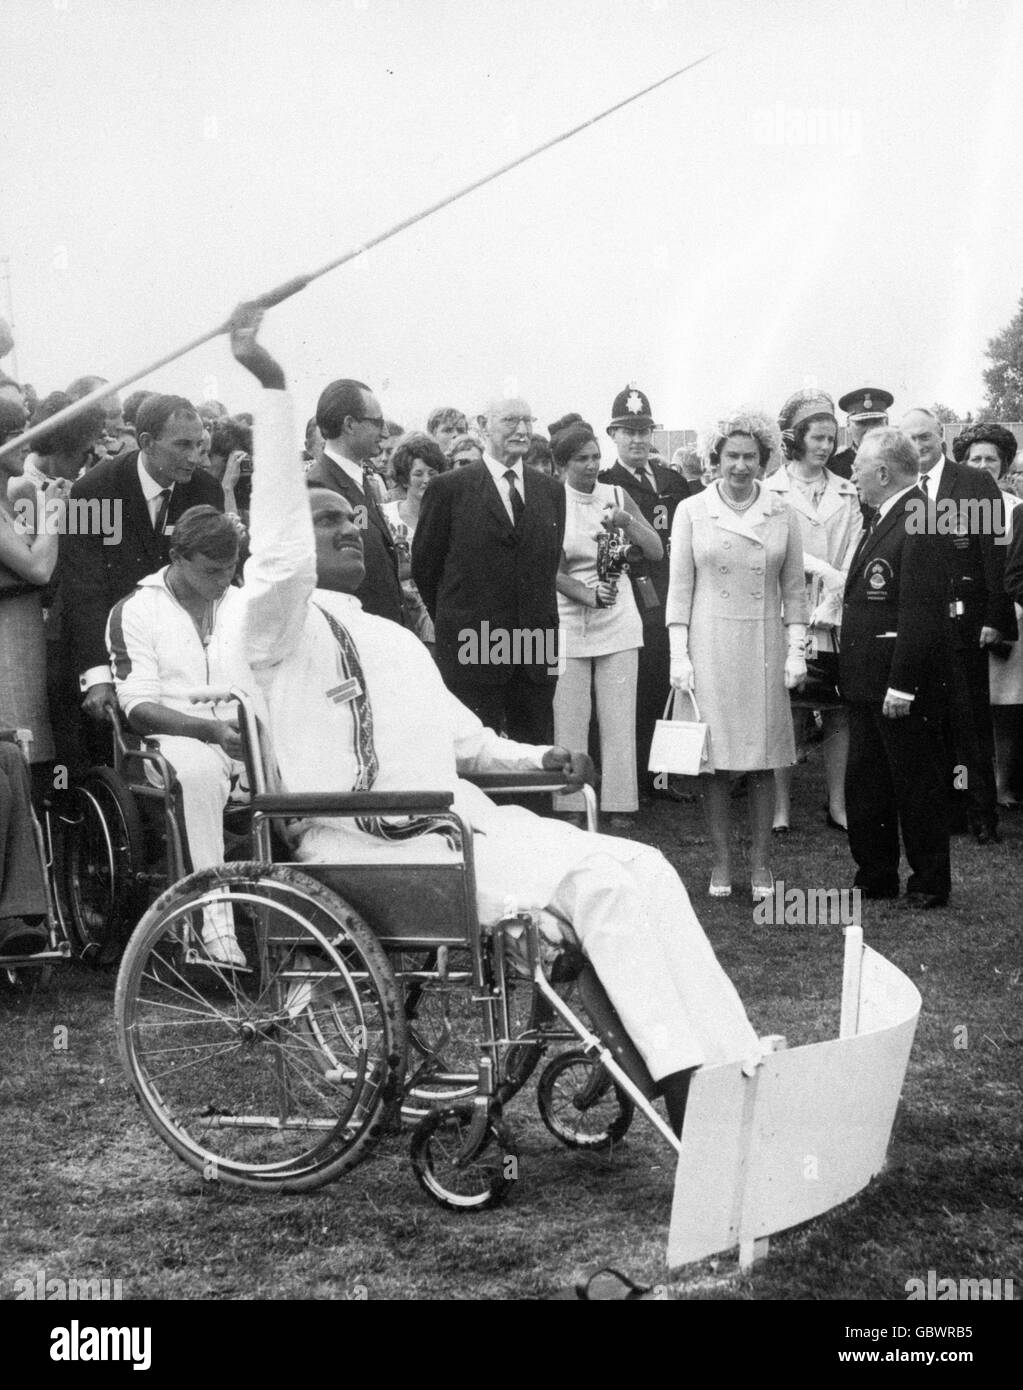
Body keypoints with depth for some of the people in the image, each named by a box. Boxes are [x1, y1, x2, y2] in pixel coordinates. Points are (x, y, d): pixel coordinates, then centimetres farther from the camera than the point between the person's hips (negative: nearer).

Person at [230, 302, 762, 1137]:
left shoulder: (397, 640, 25)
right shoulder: (284, 625, 0)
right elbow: (278, 547, -21)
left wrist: (540, 758, 11)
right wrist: (274, 392, -27)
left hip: (462, 827, 8)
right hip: (375, 852, -8)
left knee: (639, 871, -12)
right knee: (599, 886, -23)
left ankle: (731, 1074, -18)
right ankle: (692, 1090, -21)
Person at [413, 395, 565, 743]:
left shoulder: (550, 491, 12)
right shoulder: (449, 488, -2)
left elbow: (551, 562, 16)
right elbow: (424, 566, 3)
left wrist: (542, 623, 11)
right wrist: (453, 624, 7)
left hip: (536, 650, 4)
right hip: (472, 649, -4)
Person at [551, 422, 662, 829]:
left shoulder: (618, 497, 8)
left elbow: (657, 552, 4)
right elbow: (550, 568, -8)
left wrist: (628, 523, -13)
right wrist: (587, 594, -23)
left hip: (618, 623, 2)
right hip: (567, 623, -2)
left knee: (619, 719, 1)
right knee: (567, 719, -2)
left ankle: (620, 804, 8)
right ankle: (569, 807, 6)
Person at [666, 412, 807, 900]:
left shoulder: (782, 514, 5)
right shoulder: (691, 511, 1)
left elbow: (794, 589, 9)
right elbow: (679, 588, 2)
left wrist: (796, 650, 3)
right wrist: (679, 655, -4)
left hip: (764, 647, 1)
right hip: (709, 645, -1)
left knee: (763, 759, 4)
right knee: (715, 758, 1)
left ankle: (761, 863, 14)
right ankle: (721, 862, 12)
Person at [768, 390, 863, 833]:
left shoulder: (846, 493, 11)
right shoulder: (771, 490, 2)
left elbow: (854, 556, 5)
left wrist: (831, 605, -8)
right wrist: (824, 569, -20)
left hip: (836, 618, 3)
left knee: (839, 713, 5)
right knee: (788, 714, -2)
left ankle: (837, 804, 13)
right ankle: (781, 808, 5)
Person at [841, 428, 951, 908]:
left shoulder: (919, 523, -17)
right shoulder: (883, 520, 14)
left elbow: (922, 612, -22)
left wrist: (902, 685, -23)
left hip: (903, 686, -10)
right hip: (868, 682, 10)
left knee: (916, 784, 3)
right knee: (865, 782, 15)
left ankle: (930, 885, 15)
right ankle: (875, 877, 27)